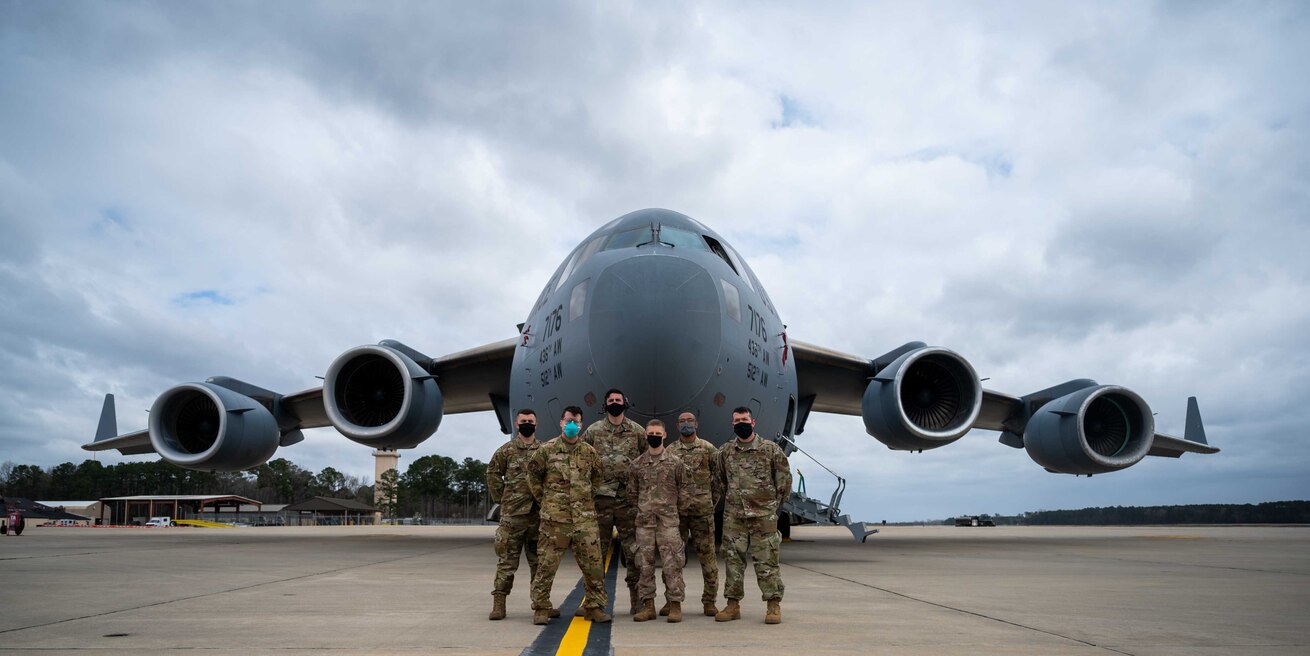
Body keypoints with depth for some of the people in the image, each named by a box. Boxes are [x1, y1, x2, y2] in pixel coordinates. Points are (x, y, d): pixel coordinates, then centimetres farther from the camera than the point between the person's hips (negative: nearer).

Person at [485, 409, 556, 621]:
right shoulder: (506, 450, 3)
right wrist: (500, 498, 3)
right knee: (506, 559, -1)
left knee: (540, 560, 9)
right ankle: (499, 602, 4)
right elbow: (493, 474, 6)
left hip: (539, 514, 2)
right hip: (512, 513, -2)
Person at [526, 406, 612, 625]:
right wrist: (543, 498, 8)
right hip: (554, 516, -2)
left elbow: (597, 476, 22)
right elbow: (533, 474, 9)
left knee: (593, 563, 3)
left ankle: (594, 606, 15)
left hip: (585, 516, 3)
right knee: (546, 563, 1)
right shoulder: (547, 449, -1)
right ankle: (541, 608, 13)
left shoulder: (590, 452, 7)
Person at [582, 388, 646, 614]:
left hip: (629, 498, 0)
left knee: (633, 550, 2)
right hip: (601, 497, 0)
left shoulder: (637, 431, 5)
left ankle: (637, 599, 11)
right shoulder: (593, 431, 5)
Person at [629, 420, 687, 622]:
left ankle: (675, 604, 3)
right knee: (645, 564, 4)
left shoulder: (675, 462, 2)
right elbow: (632, 491, 15)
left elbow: (683, 491, 7)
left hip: (668, 521, -2)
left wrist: (672, 508, 9)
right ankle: (648, 605, 11)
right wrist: (645, 506, 12)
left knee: (672, 563, -4)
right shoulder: (637, 463, 8)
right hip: (644, 521, 2)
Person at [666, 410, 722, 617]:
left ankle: (709, 600, 10)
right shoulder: (669, 451, 8)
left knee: (707, 554, 1)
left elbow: (719, 477, 7)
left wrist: (712, 501, 3)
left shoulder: (709, 449, 4)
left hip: (702, 510, -1)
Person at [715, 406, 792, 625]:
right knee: (733, 560, 6)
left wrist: (773, 502, 6)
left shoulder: (771, 449, -1)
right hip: (733, 516, 3)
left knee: (766, 560, -2)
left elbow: (784, 477, 5)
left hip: (763, 516, -3)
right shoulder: (725, 452, 8)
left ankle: (774, 605, 6)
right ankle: (733, 605, 14)